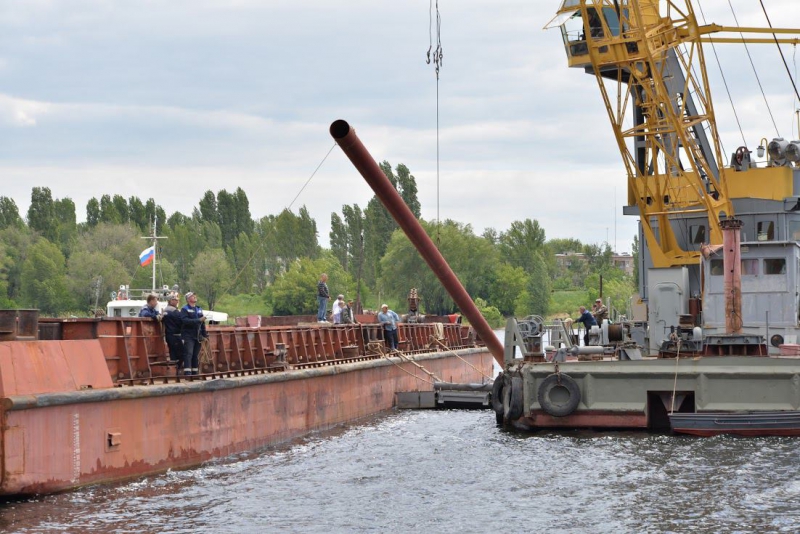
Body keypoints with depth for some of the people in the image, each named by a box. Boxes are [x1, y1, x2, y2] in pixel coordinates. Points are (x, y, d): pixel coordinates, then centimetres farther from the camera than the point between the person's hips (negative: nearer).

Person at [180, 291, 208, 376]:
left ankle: (195, 373, 13)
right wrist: (198, 320, -22)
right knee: (188, 354, -15)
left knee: (196, 355, 7)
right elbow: (185, 321, -18)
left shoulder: (199, 309, 18)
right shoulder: (184, 309, -2)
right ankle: (187, 373, -20)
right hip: (188, 336, -6)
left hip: (198, 336, 6)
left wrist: (205, 334, 12)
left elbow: (203, 323, 18)